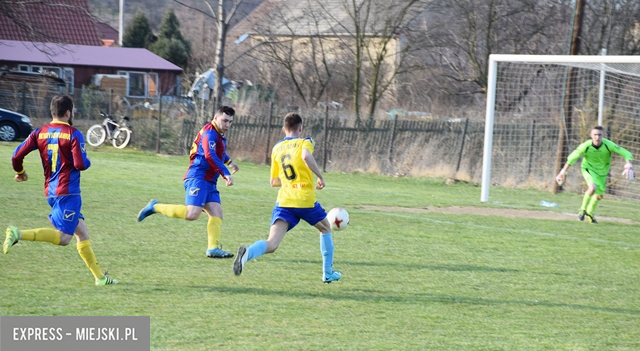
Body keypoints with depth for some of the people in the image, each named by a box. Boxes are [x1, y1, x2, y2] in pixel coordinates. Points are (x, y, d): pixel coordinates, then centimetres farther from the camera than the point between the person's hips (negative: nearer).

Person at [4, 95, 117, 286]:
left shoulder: (40, 133, 7)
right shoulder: (73, 134, -9)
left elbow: (17, 155, 2)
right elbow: (80, 164, -17)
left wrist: (19, 173, 21)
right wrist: (87, 161, 7)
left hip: (50, 191, 8)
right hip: (68, 191, -8)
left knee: (82, 232, 15)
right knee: (63, 238, -12)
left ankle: (99, 276, 16)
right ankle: (19, 234, -26)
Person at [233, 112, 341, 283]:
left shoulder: (277, 148, 16)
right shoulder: (304, 142, 3)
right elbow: (306, 156, -22)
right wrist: (320, 177, -11)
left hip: (284, 201, 2)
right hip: (306, 200, -2)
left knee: (271, 245, -11)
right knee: (325, 229, 27)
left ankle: (248, 253, -43)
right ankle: (328, 273, 30)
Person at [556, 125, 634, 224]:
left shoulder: (608, 145, -26)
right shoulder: (585, 146, -25)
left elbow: (626, 154, -21)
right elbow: (572, 158, -10)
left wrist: (628, 165, -39)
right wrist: (563, 172, -6)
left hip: (602, 171, 3)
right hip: (588, 169, -3)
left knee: (599, 195, 14)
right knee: (593, 188, -30)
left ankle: (590, 213, 42)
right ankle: (583, 209, -7)